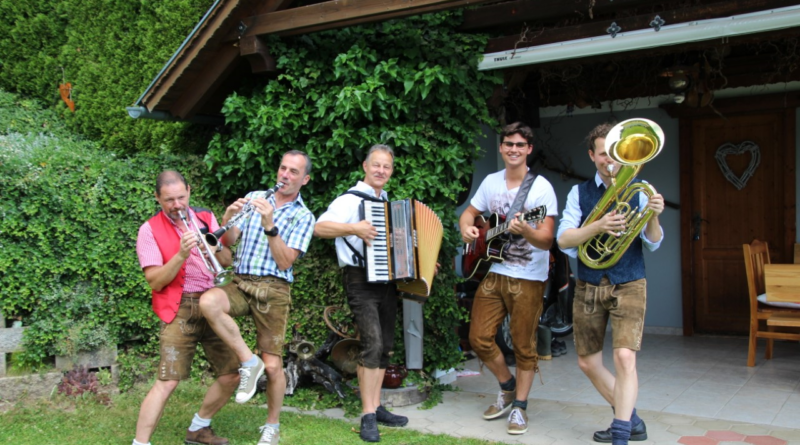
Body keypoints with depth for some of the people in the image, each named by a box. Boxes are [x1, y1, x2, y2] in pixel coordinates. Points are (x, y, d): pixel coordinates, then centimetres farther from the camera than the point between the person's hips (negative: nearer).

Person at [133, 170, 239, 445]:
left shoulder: (206, 219, 11)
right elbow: (155, 281, -9)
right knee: (168, 381, -16)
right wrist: (181, 254, -22)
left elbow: (227, 262, 10)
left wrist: (216, 246, -11)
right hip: (180, 309, -5)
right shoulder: (150, 230, -2)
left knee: (232, 375, 5)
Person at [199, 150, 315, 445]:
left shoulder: (303, 217, 3)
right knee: (209, 301, -31)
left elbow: (285, 262, -8)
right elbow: (228, 242, 6)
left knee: (273, 366, -4)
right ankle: (248, 361, -13)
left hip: (273, 289, -2)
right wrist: (228, 218, -14)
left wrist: (270, 225, -19)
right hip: (240, 284, 3)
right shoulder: (254, 198, 12)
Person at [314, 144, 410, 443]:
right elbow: (319, 228, -19)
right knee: (372, 343, -17)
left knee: (385, 347, 9)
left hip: (388, 278, 8)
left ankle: (376, 407, 19)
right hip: (361, 279, -8)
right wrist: (354, 228, -28)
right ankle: (368, 416, -11)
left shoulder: (390, 204, 16)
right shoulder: (351, 199, -6)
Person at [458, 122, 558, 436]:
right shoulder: (491, 182, 6)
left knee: (523, 345, 2)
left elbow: (547, 240, -16)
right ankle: (507, 387, 28)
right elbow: (469, 213, 17)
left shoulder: (541, 187, -10)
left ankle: (519, 407, 19)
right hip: (493, 272, 5)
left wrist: (524, 230, -37)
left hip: (528, 279, -5)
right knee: (479, 338, 5)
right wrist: (466, 228, -6)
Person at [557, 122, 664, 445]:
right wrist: (598, 227, -24)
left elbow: (652, 244, -4)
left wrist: (653, 216, -24)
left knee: (624, 357, -18)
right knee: (588, 363, 8)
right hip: (588, 287, 3)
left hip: (628, 285, -3)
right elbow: (564, 239, -8)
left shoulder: (638, 190, 1)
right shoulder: (579, 193, 4)